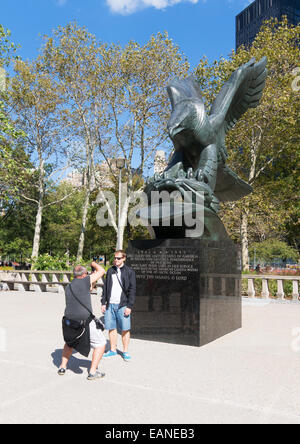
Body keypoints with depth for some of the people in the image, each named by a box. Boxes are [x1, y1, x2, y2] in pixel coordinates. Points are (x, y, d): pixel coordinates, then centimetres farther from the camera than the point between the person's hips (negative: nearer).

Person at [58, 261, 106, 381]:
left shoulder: (68, 287, 13)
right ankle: (93, 372, 7)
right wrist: (94, 264, 22)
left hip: (68, 322, 6)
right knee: (101, 343, 11)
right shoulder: (84, 281, -5)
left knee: (70, 343, 34)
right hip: (85, 323, -6)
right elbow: (102, 271, 5)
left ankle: (62, 367, 33)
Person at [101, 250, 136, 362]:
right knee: (111, 328, 8)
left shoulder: (129, 272, -1)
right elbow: (105, 288, 16)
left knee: (125, 329, -1)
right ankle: (113, 350, 20)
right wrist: (103, 303, 9)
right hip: (110, 305, 4)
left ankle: (125, 352, 11)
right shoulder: (110, 271, 12)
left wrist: (129, 306, -9)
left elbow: (132, 290, -4)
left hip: (122, 305, -4)